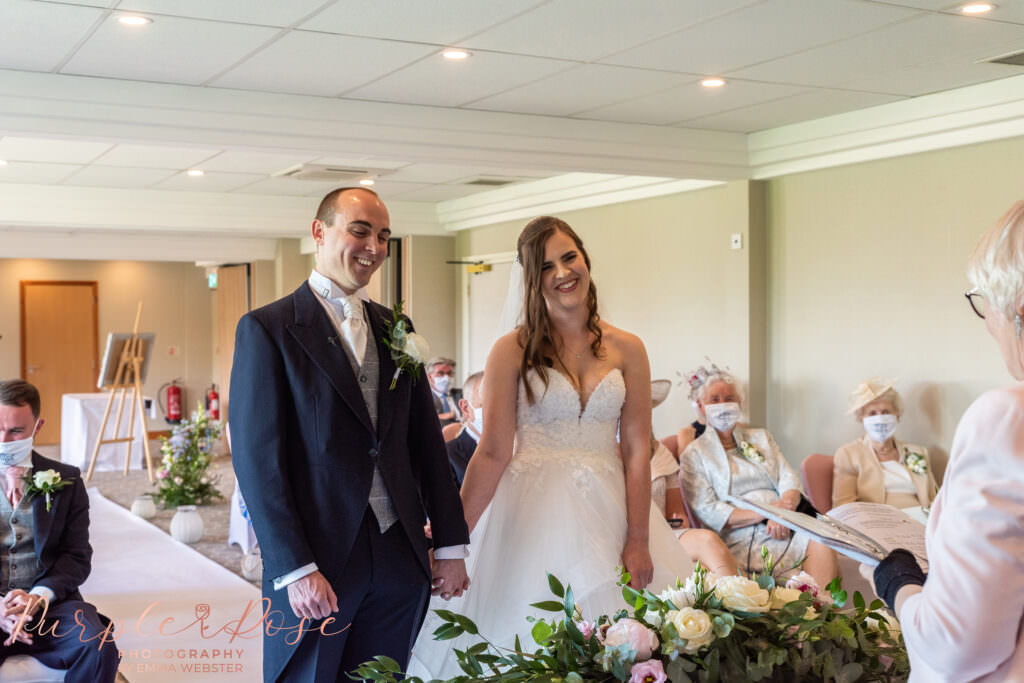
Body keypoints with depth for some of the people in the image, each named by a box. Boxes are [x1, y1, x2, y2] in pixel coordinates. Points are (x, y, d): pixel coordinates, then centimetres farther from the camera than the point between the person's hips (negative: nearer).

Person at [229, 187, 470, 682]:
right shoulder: (267, 329, -6)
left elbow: (427, 442, 12)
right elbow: (257, 458, -11)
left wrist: (450, 544, 8)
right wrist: (295, 569, -16)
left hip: (400, 561, 5)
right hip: (314, 566, -5)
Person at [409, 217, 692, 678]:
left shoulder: (626, 350, 5)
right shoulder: (513, 351, -2)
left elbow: (636, 450, 1)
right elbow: (493, 452, -6)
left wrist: (639, 541, -5)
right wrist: (454, 533, -14)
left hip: (606, 509, 2)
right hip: (533, 511, -2)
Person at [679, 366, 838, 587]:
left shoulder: (762, 437, 26)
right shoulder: (694, 454, 11)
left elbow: (789, 481, 12)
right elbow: (708, 512, -2)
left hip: (784, 527, 4)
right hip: (741, 539, -4)